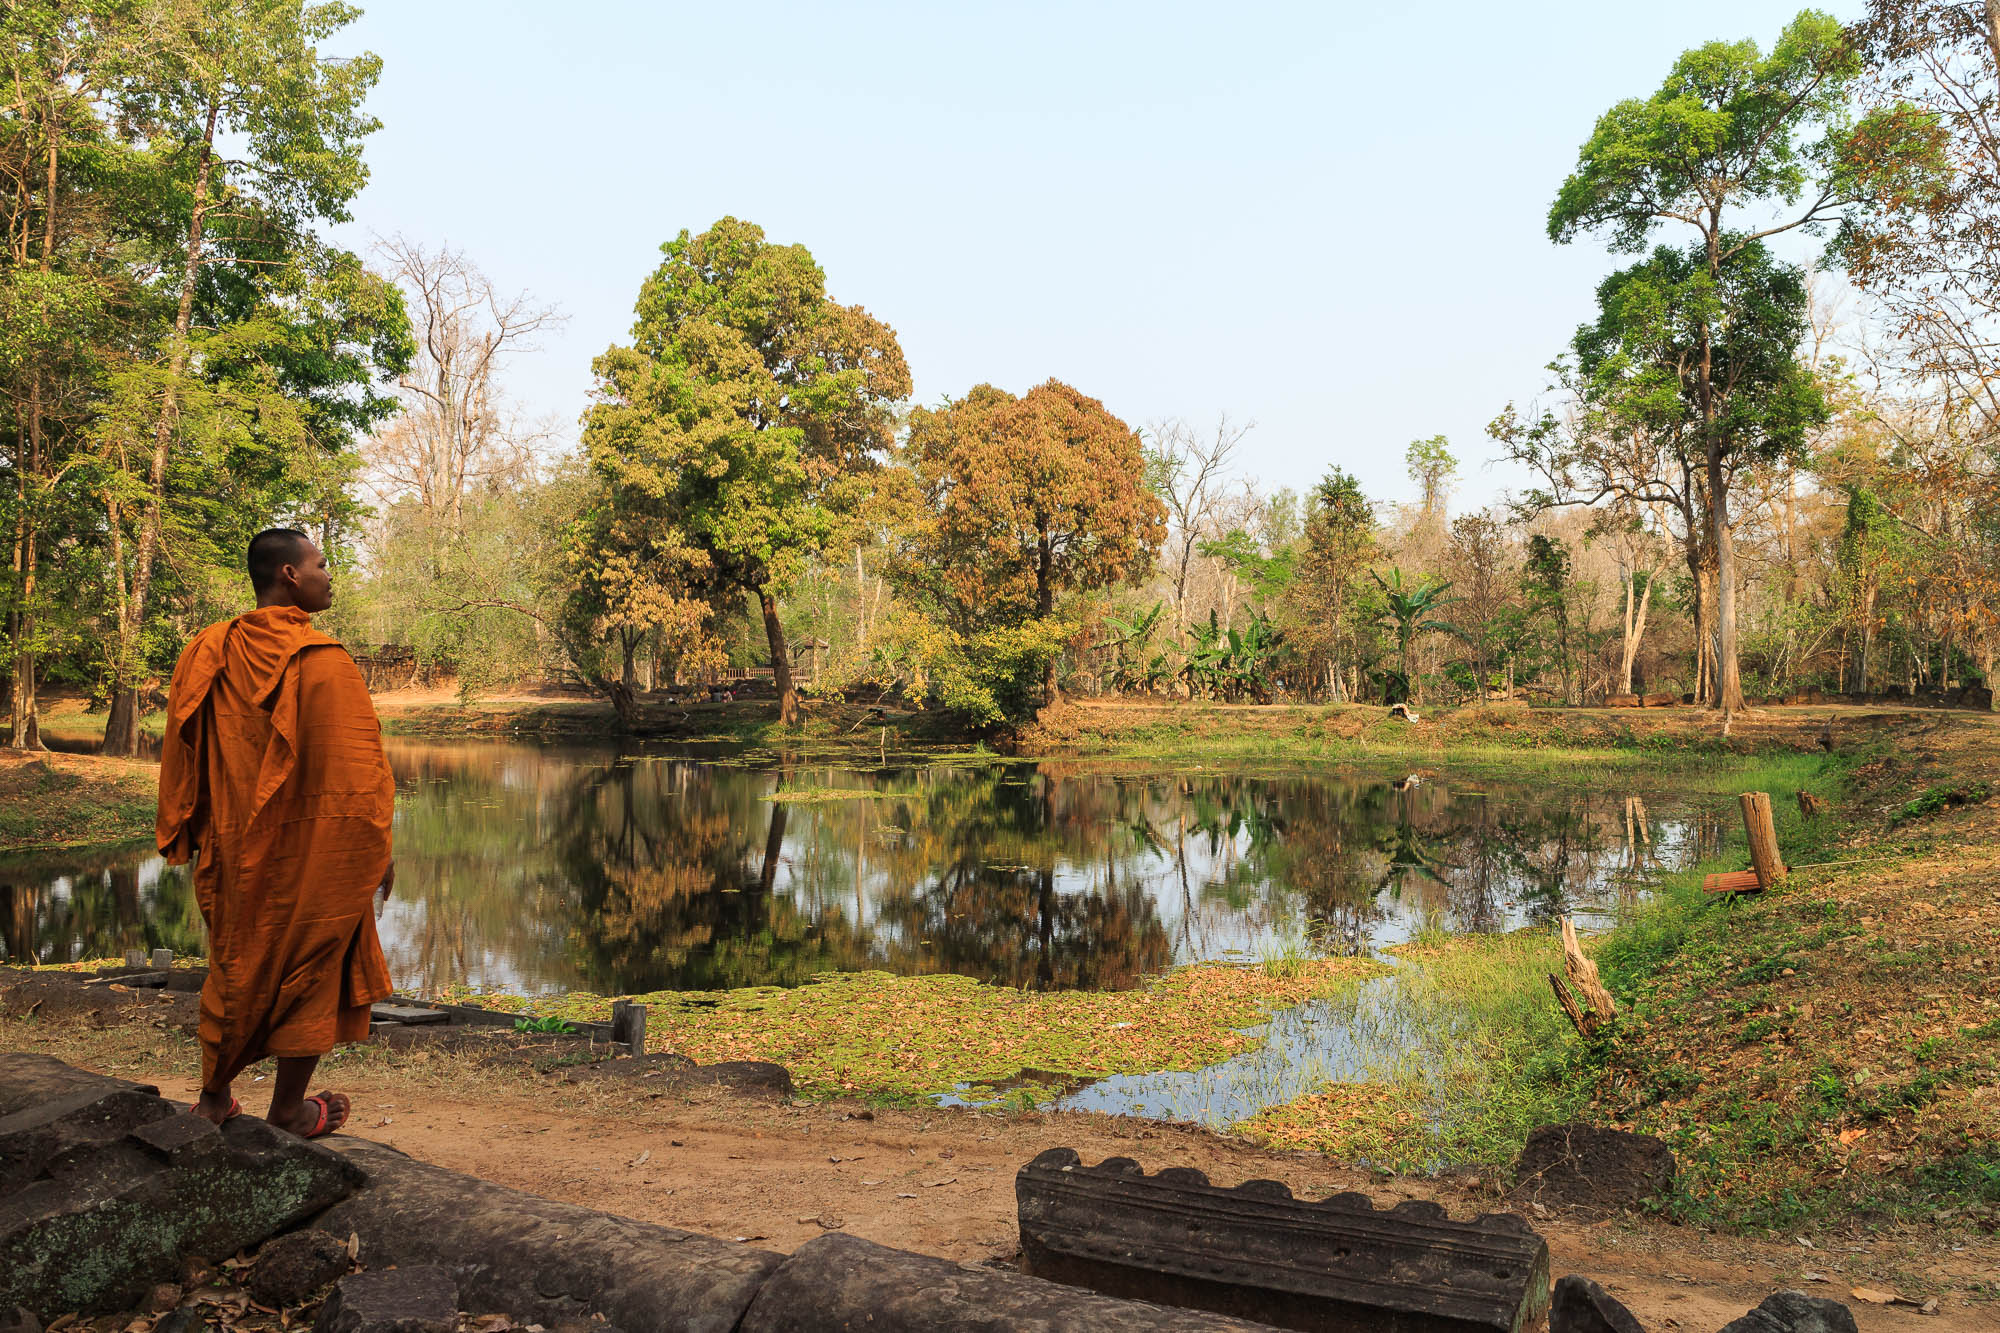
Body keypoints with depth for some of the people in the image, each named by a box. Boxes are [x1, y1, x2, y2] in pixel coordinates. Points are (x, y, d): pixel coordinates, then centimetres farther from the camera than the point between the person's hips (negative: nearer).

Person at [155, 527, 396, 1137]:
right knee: (309, 971, 10)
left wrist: (190, 838, 19)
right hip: (314, 854, -6)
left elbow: (180, 755, 9)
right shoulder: (321, 660, -18)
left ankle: (214, 1098, 34)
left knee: (235, 966, 21)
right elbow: (354, 768, -17)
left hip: (233, 851, 6)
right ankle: (289, 1111, 21)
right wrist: (378, 851, -7)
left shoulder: (207, 654, 1)